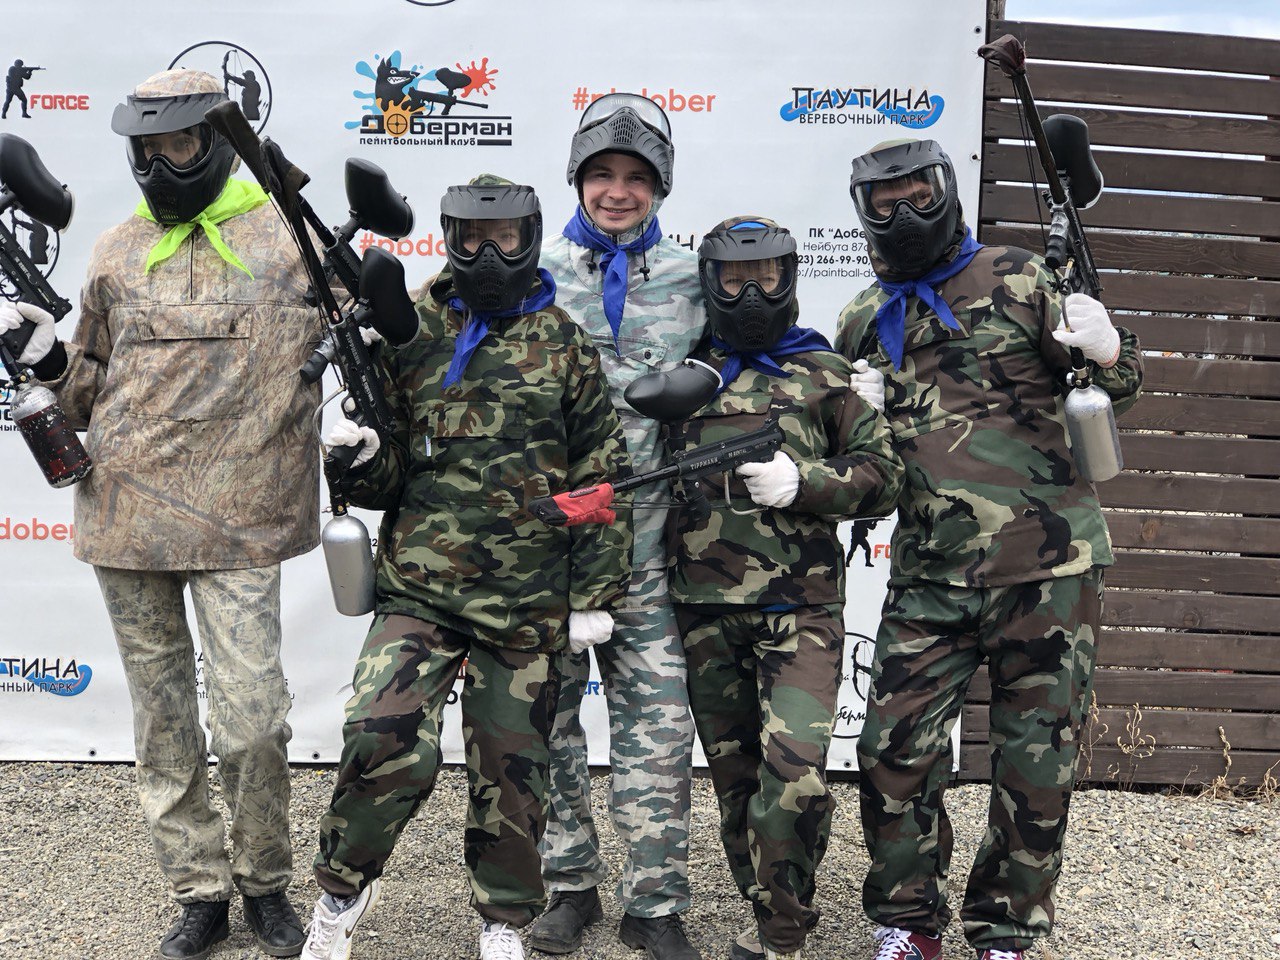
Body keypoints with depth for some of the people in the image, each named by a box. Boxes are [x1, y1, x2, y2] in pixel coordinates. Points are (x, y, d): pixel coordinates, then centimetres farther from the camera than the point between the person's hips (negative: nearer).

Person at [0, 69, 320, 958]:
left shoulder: (286, 238, 2)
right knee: (163, 724, 10)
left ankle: (265, 884, 19)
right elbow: (94, 387, 19)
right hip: (126, 513, 4)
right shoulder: (117, 252, 12)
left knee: (251, 722, -5)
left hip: (234, 518, -4)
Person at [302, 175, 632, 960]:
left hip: (527, 602, 0)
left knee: (511, 768, 9)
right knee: (384, 739, -15)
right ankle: (343, 891, 11)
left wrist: (596, 595, 0)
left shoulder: (564, 346, 3)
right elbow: (385, 480, 8)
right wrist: (361, 455, -15)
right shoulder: (408, 335, 6)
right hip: (418, 590, 0)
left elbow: (601, 477, 3)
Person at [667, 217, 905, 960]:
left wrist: (801, 481, -11)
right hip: (706, 611, 3)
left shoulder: (824, 372, 8)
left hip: (799, 606, -3)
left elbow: (884, 475, 4)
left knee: (795, 771, -16)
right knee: (735, 773, 10)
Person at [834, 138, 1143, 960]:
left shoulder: (1016, 279, 0)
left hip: (1047, 565, -3)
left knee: (1038, 761, 5)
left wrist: (1106, 348, -23)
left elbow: (1121, 386, 1)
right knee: (894, 750, 1)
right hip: (930, 575, 3)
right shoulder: (865, 323, 11)